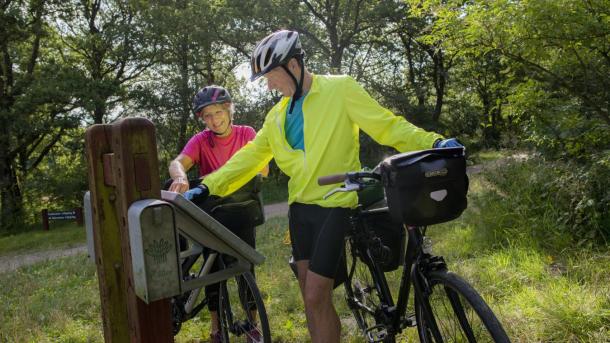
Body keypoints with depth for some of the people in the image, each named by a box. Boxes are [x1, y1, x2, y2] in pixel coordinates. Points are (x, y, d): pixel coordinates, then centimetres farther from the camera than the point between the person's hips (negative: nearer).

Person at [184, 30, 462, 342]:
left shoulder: (340, 89, -7)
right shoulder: (278, 114, 11)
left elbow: (386, 125, -9)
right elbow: (250, 156, 12)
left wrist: (433, 143, -22)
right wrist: (208, 186, 6)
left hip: (335, 205, -6)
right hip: (300, 207, 7)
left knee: (316, 298, -8)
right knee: (311, 298, 12)